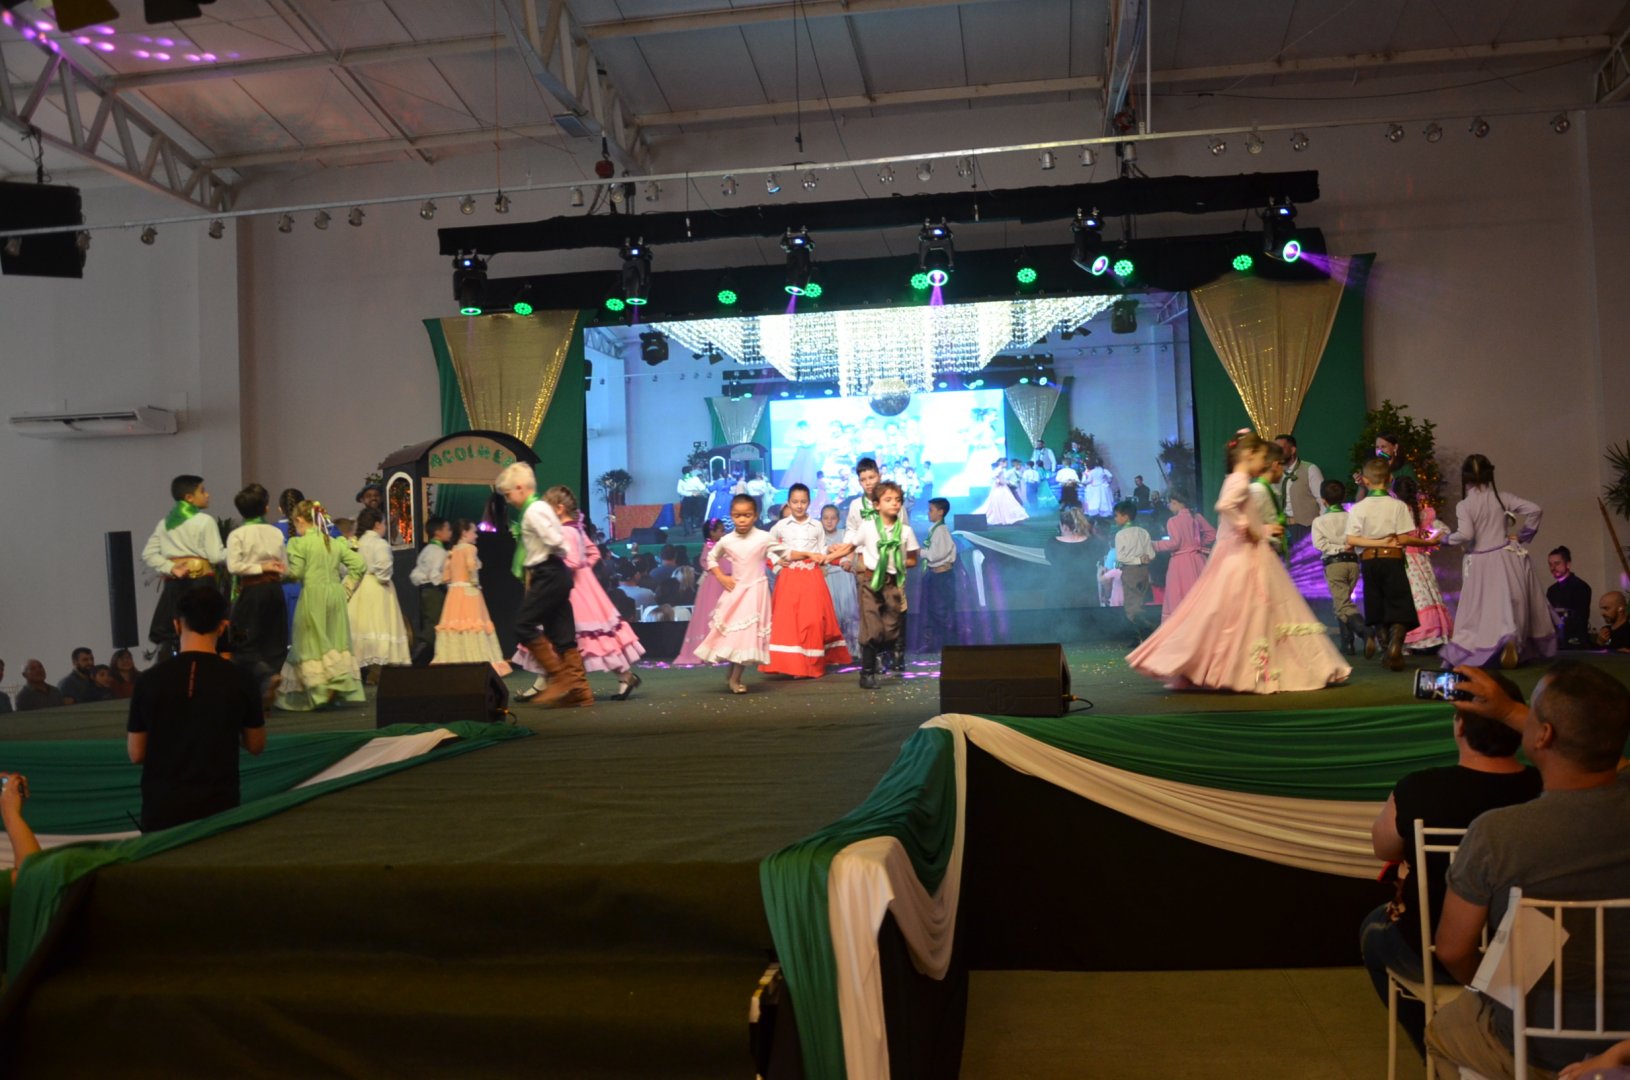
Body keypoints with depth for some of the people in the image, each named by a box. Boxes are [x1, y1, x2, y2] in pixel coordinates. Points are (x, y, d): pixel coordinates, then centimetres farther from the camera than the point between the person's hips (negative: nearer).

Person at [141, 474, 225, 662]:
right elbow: (216, 556, -10)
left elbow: (148, 554, 9)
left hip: (173, 584, 6)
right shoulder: (204, 521, -6)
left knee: (167, 638, 7)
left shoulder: (164, 523, 14)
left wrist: (170, 568, 3)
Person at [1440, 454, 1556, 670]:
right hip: (1506, 558, 2)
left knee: (1478, 610, 4)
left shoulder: (1464, 505, -9)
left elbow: (1465, 535, -20)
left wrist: (1447, 539, -1)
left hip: (1481, 563, -2)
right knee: (1509, 605, 12)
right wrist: (1525, 534, 10)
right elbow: (1535, 510, 0)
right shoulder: (1502, 497, 2)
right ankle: (1511, 640, -1)